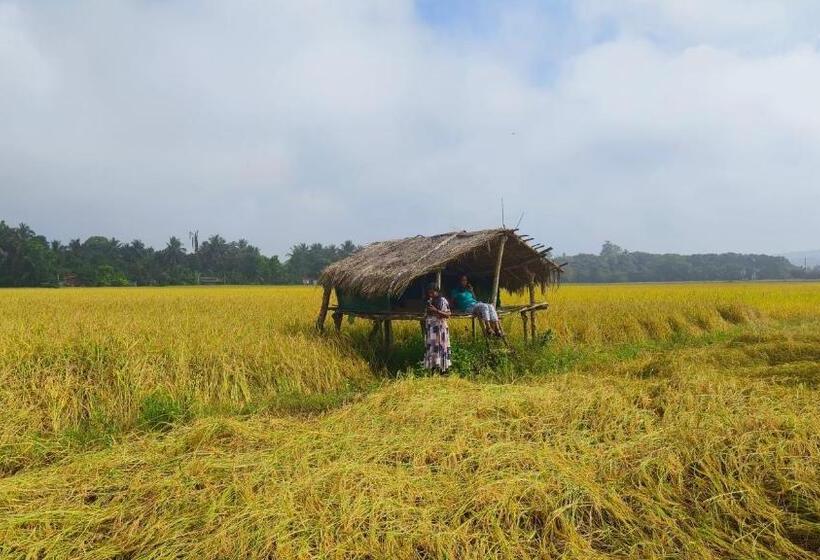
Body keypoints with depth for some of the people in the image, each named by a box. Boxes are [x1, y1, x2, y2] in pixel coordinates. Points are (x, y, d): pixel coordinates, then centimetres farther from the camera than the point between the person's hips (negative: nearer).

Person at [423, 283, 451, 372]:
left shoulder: (443, 301, -5)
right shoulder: (429, 302, 14)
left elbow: (448, 314, -12)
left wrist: (436, 311, -19)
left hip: (440, 329, -6)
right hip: (430, 329, 6)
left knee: (440, 348, -7)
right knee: (431, 348, 2)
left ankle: (442, 369, -4)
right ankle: (433, 367, 5)